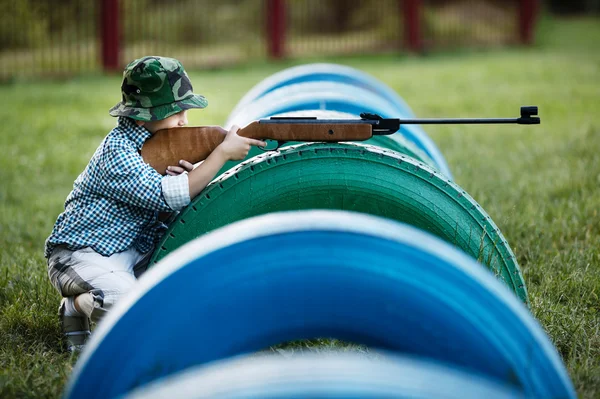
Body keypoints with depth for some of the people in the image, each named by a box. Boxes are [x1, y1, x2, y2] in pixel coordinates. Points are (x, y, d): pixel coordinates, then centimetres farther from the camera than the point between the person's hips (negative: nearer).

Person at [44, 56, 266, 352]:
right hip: (84, 256, -9)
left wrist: (187, 177, -18)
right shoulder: (116, 153, -22)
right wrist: (224, 152, -25)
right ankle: (78, 306, -2)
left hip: (136, 249, 9)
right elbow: (169, 196, -30)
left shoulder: (153, 140, 4)